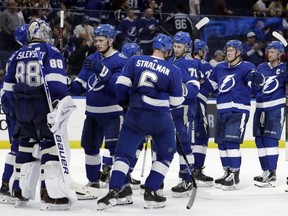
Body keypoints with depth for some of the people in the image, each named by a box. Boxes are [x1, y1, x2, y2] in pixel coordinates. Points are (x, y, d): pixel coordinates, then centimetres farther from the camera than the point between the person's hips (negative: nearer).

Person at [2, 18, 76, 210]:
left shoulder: (19, 54, 14)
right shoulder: (51, 52, -6)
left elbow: (9, 85, 17)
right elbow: (55, 79, -19)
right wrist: (61, 101, -15)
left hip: (23, 108, 6)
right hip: (43, 106, -6)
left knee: (26, 146, 17)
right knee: (51, 145, -8)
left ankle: (20, 191, 21)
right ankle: (52, 194, -17)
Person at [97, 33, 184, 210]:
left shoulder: (135, 61, 1)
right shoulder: (173, 71, -2)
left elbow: (121, 84, 0)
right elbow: (176, 101, -1)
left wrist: (125, 102, 17)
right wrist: (182, 91, 21)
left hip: (135, 115, 2)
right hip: (160, 117, -2)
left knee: (124, 153, 6)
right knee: (166, 154, 16)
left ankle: (114, 191, -10)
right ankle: (150, 193, 7)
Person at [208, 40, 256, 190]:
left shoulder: (246, 67, -5)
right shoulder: (220, 68, 14)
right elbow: (209, 84, 27)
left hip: (238, 110, -7)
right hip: (222, 111, 7)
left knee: (231, 142, -14)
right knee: (221, 142, 9)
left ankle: (234, 176, -9)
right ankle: (227, 173, 21)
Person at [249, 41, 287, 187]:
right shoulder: (261, 68, 12)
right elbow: (255, 89, 10)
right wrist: (256, 81, -11)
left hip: (276, 108, -6)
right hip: (261, 108, 6)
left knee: (270, 138, -14)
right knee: (259, 139, 6)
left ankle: (271, 173, -14)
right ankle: (266, 171, 16)